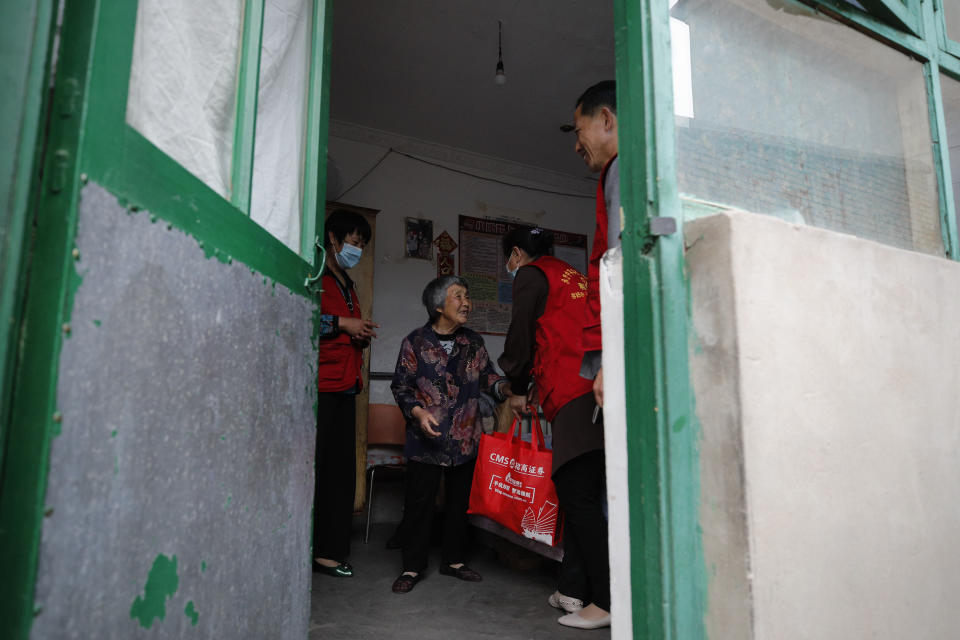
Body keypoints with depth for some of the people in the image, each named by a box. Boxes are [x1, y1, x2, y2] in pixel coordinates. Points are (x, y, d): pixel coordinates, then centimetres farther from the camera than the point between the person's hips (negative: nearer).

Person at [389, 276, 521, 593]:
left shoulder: (473, 341, 9)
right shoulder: (416, 342, -4)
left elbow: (487, 375, 10)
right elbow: (401, 385, -2)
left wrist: (506, 388, -10)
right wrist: (418, 411, -17)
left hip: (465, 437, 4)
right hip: (427, 438, -4)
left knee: (459, 500, 13)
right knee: (419, 500, 1)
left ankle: (453, 560, 29)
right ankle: (412, 567, 15)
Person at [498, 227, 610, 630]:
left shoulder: (530, 275, 4)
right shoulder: (574, 275, 28)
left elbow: (520, 339, 3)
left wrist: (519, 387, 20)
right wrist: (535, 384, 30)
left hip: (572, 398, -8)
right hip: (595, 390, 9)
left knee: (579, 499, -7)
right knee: (579, 497, 10)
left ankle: (607, 601, -5)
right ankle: (573, 590, 15)